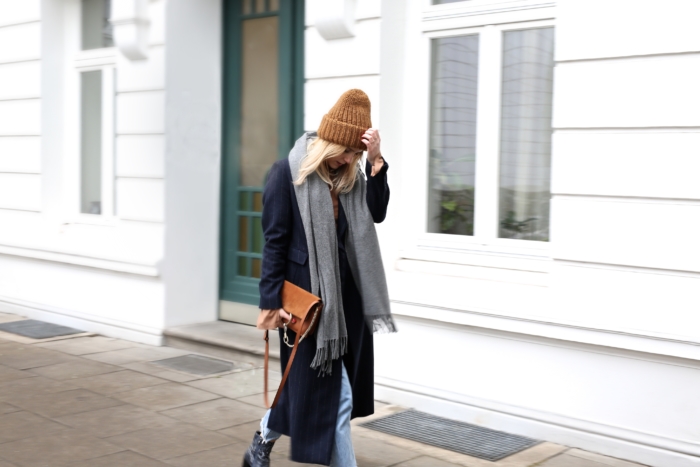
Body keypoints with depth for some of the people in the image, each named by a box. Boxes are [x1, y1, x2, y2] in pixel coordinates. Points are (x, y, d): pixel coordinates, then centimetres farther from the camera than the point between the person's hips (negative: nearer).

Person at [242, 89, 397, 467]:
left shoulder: (349, 174, 8)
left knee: (309, 382, 16)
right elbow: (275, 241, -11)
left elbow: (377, 213, -4)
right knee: (333, 391, -2)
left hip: (345, 293, 7)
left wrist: (375, 161, -13)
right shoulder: (287, 172, -11)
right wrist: (270, 301, -12)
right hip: (307, 294, -7)